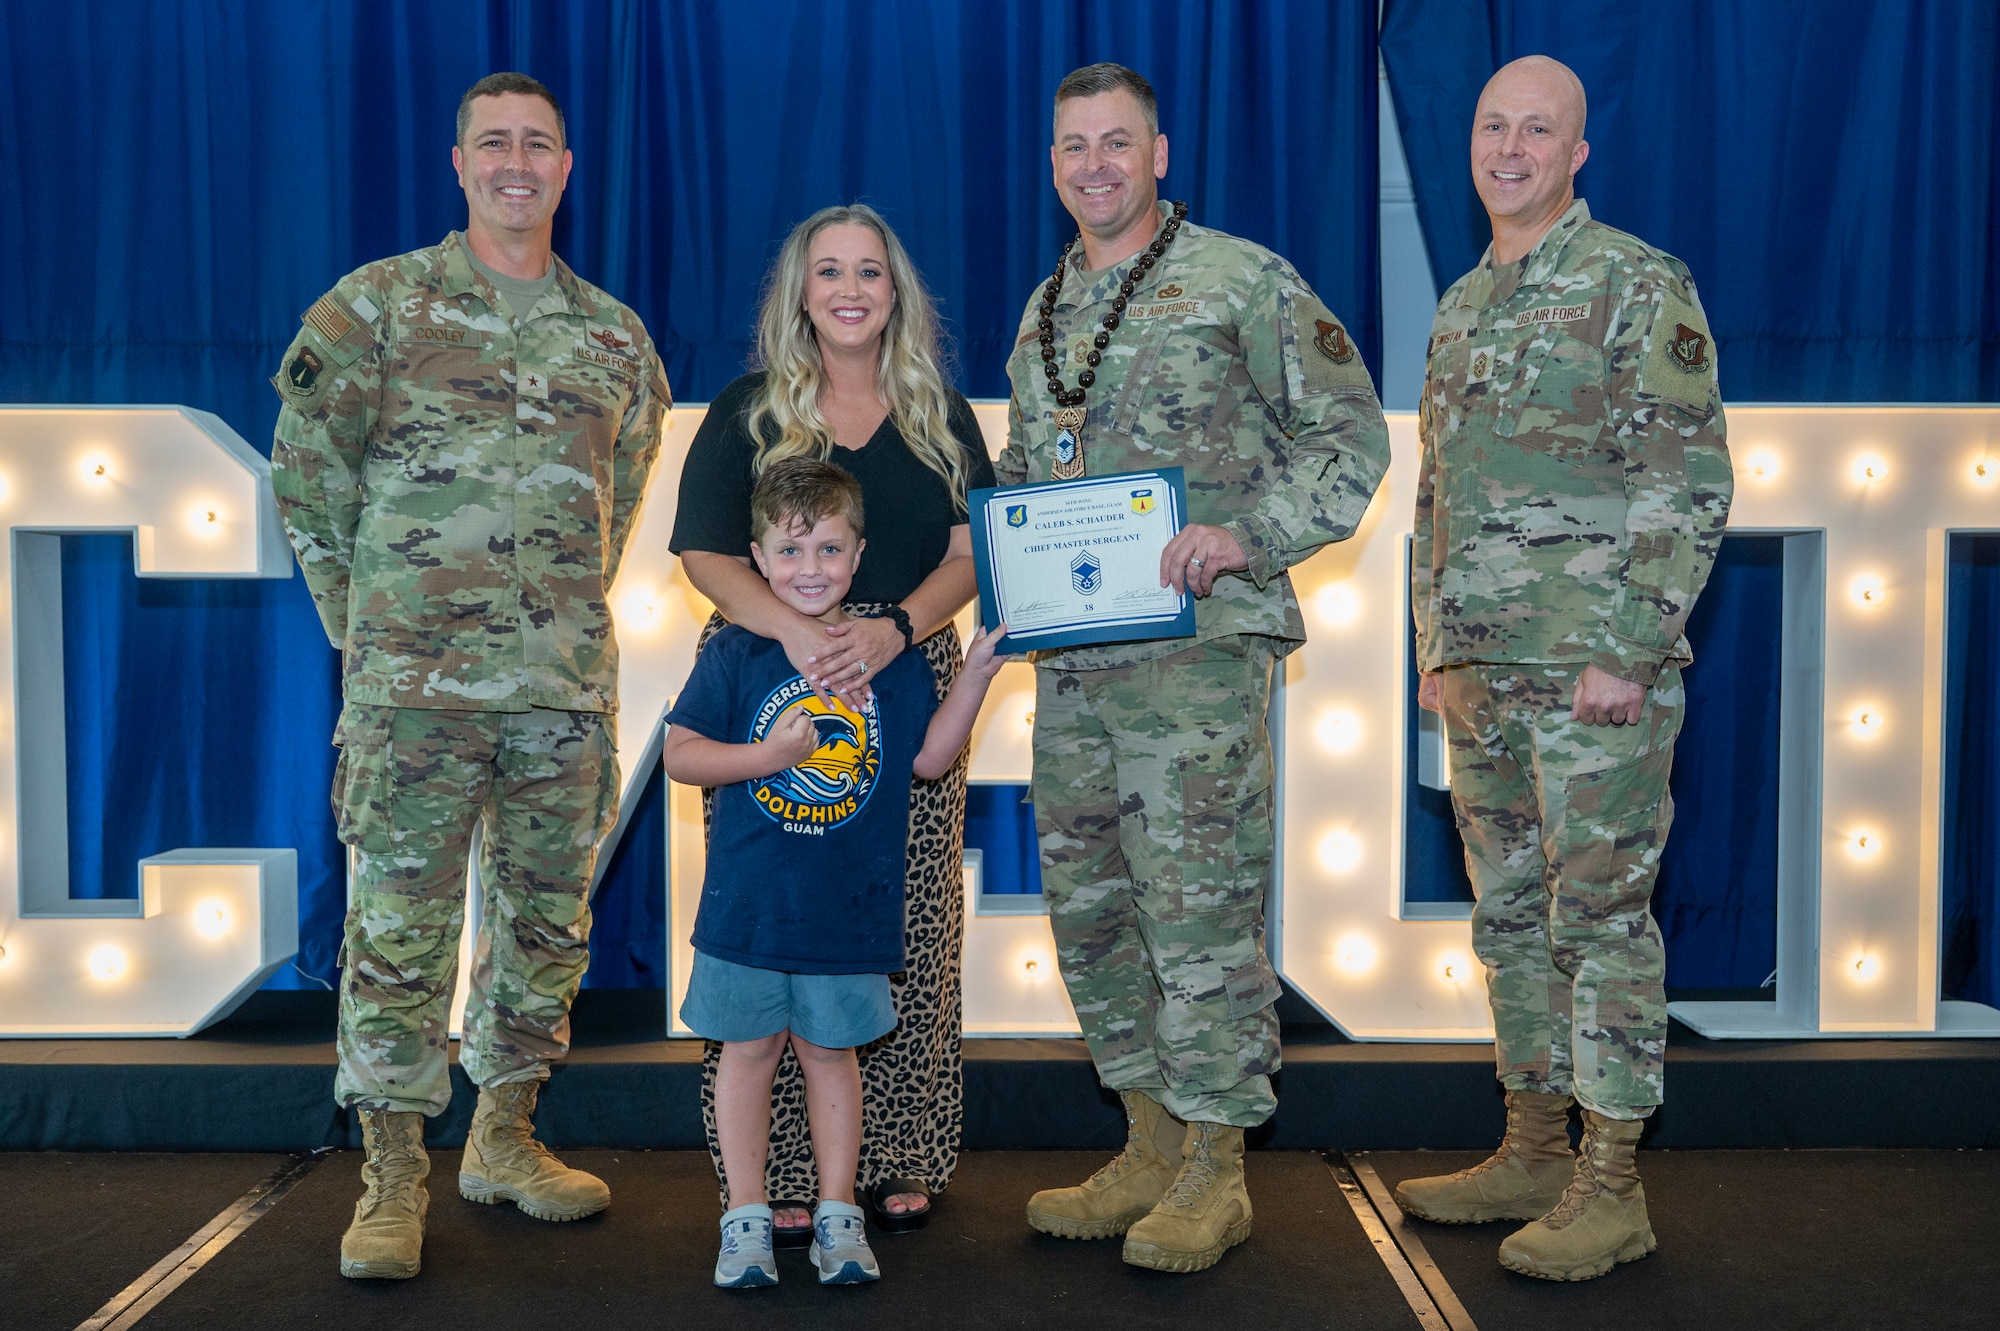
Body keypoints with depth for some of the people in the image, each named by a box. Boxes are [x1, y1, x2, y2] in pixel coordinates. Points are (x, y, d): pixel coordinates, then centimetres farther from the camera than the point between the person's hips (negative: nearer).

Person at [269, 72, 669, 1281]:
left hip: (570, 683, 4)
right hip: (416, 683, -4)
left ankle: (506, 1136, 26)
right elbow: (307, 470, 3)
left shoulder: (614, 334, 13)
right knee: (402, 927, -2)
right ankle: (394, 1174, 9)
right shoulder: (379, 304, 2)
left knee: (550, 920, 10)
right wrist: (364, 618, 4)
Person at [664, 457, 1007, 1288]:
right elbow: (679, 754, -5)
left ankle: (837, 1217, 23)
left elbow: (929, 758, 4)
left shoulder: (891, 656, 2)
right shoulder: (736, 655, -3)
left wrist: (977, 672, -4)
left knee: (830, 1051, 12)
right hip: (748, 902, -1)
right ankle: (746, 1218, 21)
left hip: (851, 904, 1)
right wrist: (767, 756, -20)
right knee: (749, 1048, 9)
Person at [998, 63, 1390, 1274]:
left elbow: (1350, 433, -4)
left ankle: (1214, 1173, 9)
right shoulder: (1043, 315, 17)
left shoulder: (1244, 283, -2)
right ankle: (1151, 1148, 25)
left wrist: (1251, 537, -16)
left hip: (1198, 646, -7)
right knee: (1092, 910, 11)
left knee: (1202, 911, -5)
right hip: (1071, 662, 7)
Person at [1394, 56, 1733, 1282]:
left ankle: (1612, 1190, 6)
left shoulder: (1641, 287, -5)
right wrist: (1436, 651, 16)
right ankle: (1534, 1154, 24)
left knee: (1602, 916, -3)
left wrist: (1630, 654, -17)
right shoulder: (1462, 306, 17)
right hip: (1484, 674, 8)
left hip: (1596, 671, -8)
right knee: (1511, 915, 12)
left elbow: (1693, 484, -12)